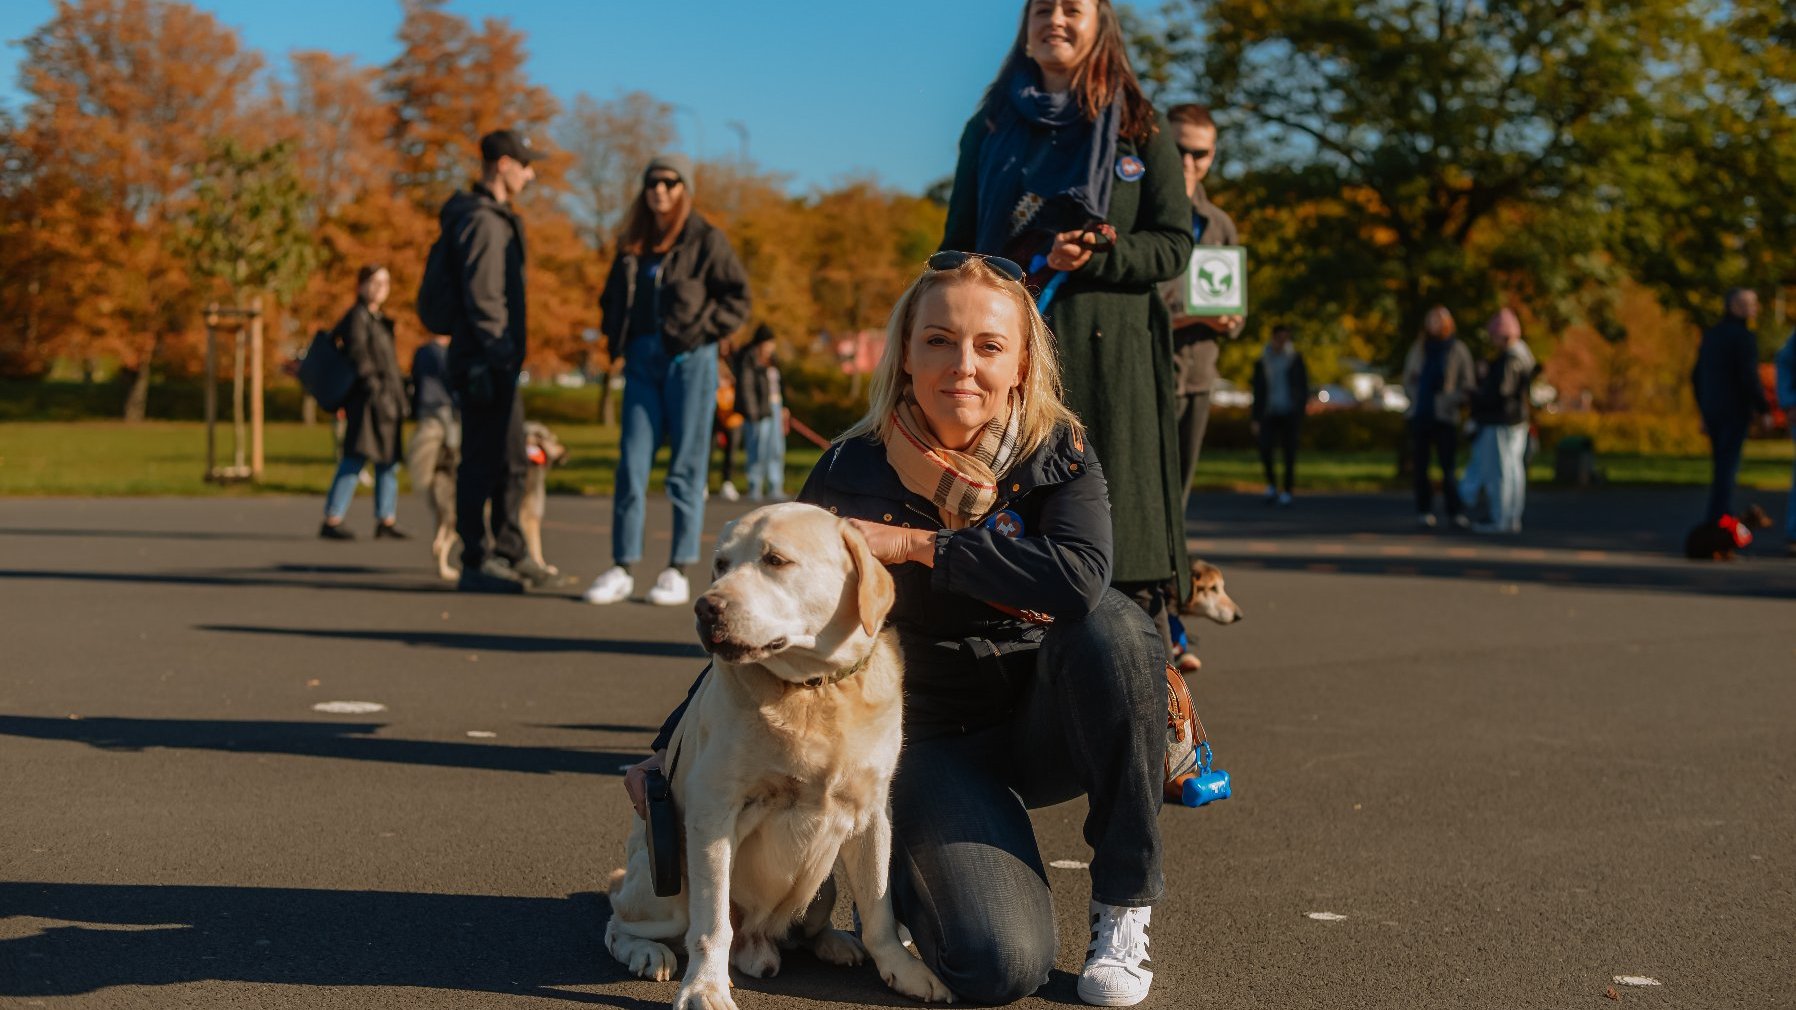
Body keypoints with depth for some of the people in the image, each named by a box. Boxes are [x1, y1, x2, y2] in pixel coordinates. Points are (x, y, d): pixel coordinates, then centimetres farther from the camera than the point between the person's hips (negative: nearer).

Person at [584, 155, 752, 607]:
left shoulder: (705, 240, -1)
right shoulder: (632, 244, 14)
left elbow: (738, 297, -4)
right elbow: (612, 296, 25)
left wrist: (702, 332, -12)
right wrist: (616, 336, 10)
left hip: (690, 361, -5)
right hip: (642, 362, 5)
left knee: (686, 467, -1)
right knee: (631, 465, 1)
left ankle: (678, 571, 4)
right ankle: (622, 569, 5)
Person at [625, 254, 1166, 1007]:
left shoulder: (1058, 451, -11)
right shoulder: (852, 473, -11)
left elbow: (1081, 578, -32)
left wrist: (916, 543, -26)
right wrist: (669, 753, -2)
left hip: (1046, 721, 1)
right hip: (936, 740, -1)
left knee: (1112, 624, -32)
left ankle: (1122, 909, -15)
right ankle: (901, 862, 15)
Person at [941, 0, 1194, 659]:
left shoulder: (1141, 132, 8)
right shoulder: (989, 128, 15)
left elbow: (1174, 246, 3)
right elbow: (958, 248, 17)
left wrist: (1096, 254, -14)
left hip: (1107, 355, -2)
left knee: (1120, 521, -5)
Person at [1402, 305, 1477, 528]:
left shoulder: (1457, 350, 1)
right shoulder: (1418, 348, 11)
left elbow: (1466, 385, 1)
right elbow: (1408, 380, 18)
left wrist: (1450, 401, -12)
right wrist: (1416, 398, 3)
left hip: (1445, 417, -3)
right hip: (1419, 415, 4)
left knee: (1448, 466, -8)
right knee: (1420, 465, 3)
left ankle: (1455, 511, -5)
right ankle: (1425, 510, 9)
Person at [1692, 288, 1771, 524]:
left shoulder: (1710, 334, 13)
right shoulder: (1744, 336, -12)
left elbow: (1696, 376, 16)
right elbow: (1750, 378, -19)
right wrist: (1764, 410, -11)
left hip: (1712, 411, 8)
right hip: (1736, 411, -8)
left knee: (1722, 467, 14)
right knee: (1727, 468, -6)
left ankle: (1725, 518, 17)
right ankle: (1715, 521, -8)